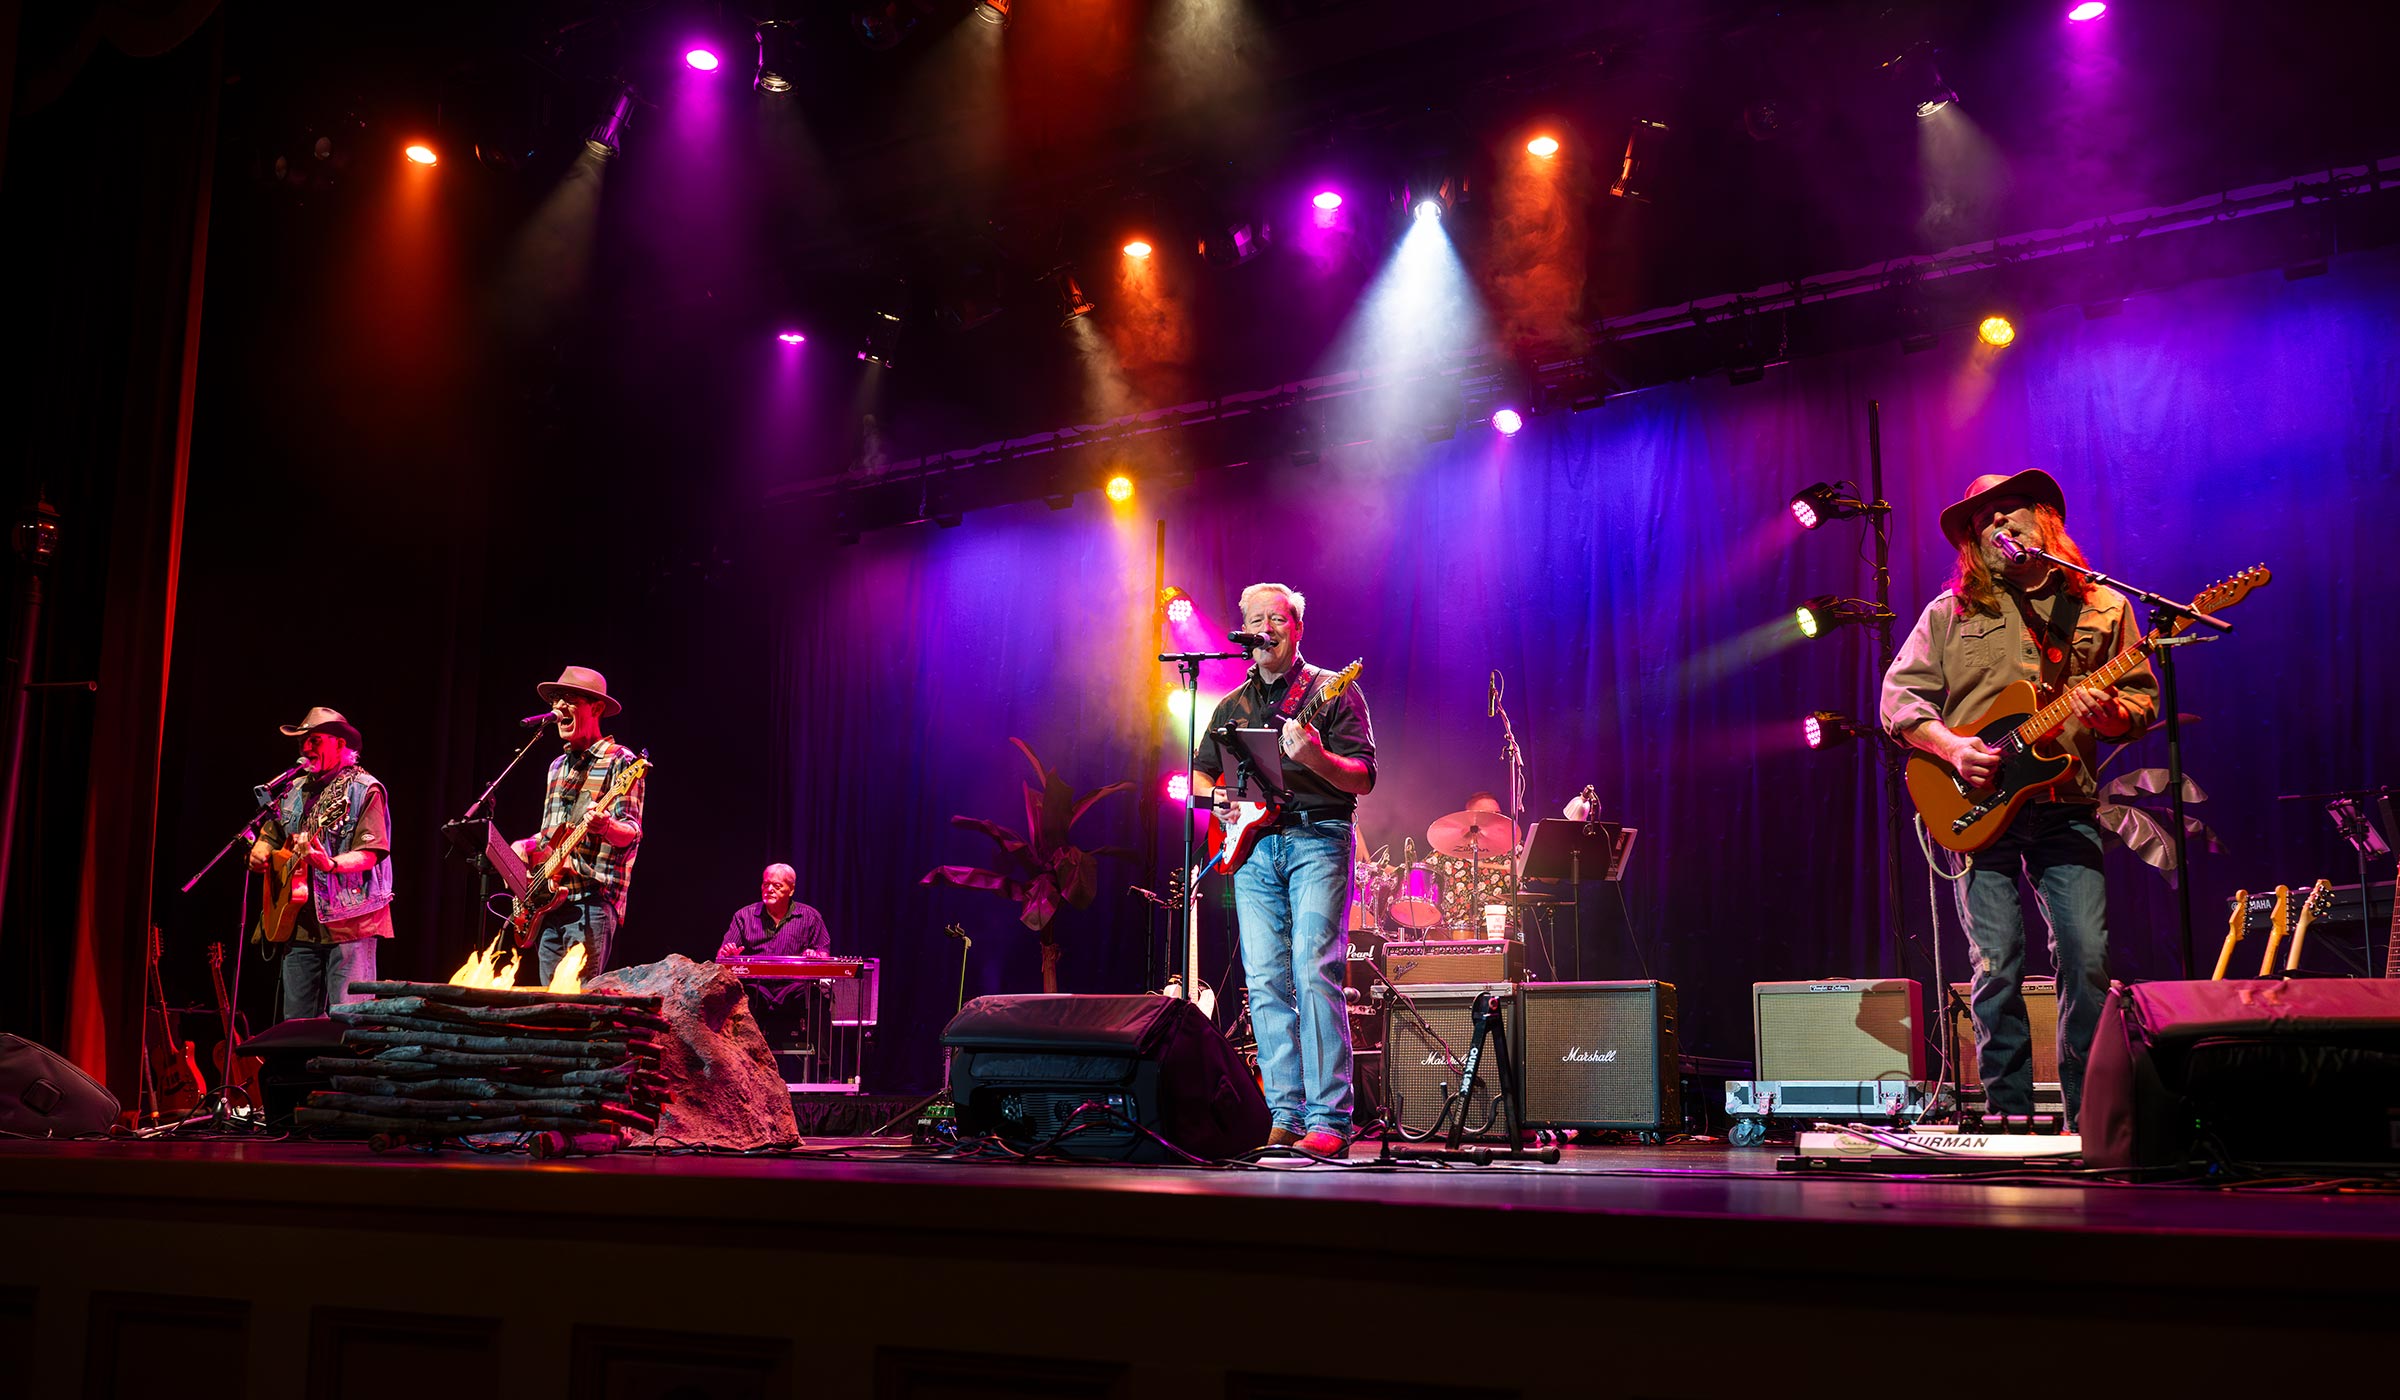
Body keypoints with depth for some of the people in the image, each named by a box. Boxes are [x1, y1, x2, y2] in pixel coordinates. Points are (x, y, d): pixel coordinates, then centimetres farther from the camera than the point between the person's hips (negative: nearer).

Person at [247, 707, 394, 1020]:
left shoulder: (363, 790, -5)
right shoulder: (295, 792, 16)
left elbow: (370, 853, -14)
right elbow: (269, 836, 24)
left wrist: (330, 864, -32)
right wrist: (259, 853, -1)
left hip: (347, 922, -7)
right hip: (300, 924, 7)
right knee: (296, 1022, 9)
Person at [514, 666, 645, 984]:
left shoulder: (618, 760, -5)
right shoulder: (558, 766, 21)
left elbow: (631, 834, -14)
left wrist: (605, 827, -35)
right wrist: (525, 847, 9)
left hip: (593, 901, -8)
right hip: (550, 899, 8)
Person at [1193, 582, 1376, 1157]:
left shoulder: (1333, 691, 5)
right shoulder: (1232, 706, 20)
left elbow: (1363, 778, -3)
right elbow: (1200, 771, 28)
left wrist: (1315, 758, -22)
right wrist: (1215, 796, 5)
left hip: (1316, 840, -5)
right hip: (1254, 849, 5)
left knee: (1314, 973, -14)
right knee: (1265, 983, -1)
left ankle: (1327, 1121, -14)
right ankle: (1285, 1119, 3)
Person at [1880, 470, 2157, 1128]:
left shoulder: (2102, 606, 13)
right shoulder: (1949, 613, 12)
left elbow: (2144, 695, 13)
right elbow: (1898, 696, 8)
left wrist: (2113, 714, -10)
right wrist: (1950, 747, -8)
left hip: (2068, 809, 1)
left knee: (2088, 961, -7)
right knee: (1996, 969, -4)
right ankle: (2010, 1118, 6)